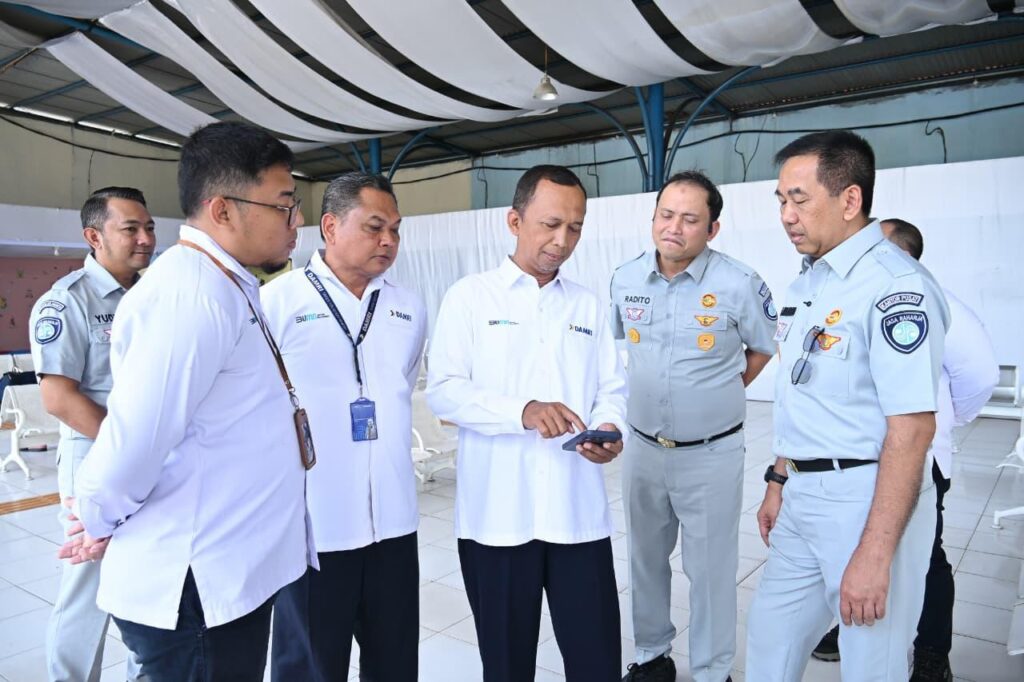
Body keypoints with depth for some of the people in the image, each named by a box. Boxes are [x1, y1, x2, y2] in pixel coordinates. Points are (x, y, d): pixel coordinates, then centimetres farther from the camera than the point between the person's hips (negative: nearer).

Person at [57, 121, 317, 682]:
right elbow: (136, 439, -25)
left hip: (230, 575, 9)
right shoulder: (194, 294, -23)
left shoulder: (224, 288, 11)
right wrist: (101, 522, -6)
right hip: (196, 591, -9)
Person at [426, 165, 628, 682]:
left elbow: (611, 389, 10)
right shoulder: (470, 296, 0)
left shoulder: (587, 305, 11)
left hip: (578, 511, 3)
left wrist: (610, 429, -13)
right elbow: (443, 390, -7)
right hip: (496, 512, -2)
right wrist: (523, 411, -21)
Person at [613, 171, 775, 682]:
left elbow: (765, 348, 4)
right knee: (646, 558, 19)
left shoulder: (739, 284, -15)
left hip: (711, 453, -4)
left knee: (710, 569, 9)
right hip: (642, 447, 4)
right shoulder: (625, 280, -3)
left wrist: (724, 391, 1)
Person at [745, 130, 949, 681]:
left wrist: (874, 553, -22)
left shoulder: (895, 286, -18)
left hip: (869, 500, -8)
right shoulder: (808, 280, 10)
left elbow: (912, 427, -22)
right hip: (803, 496, 8)